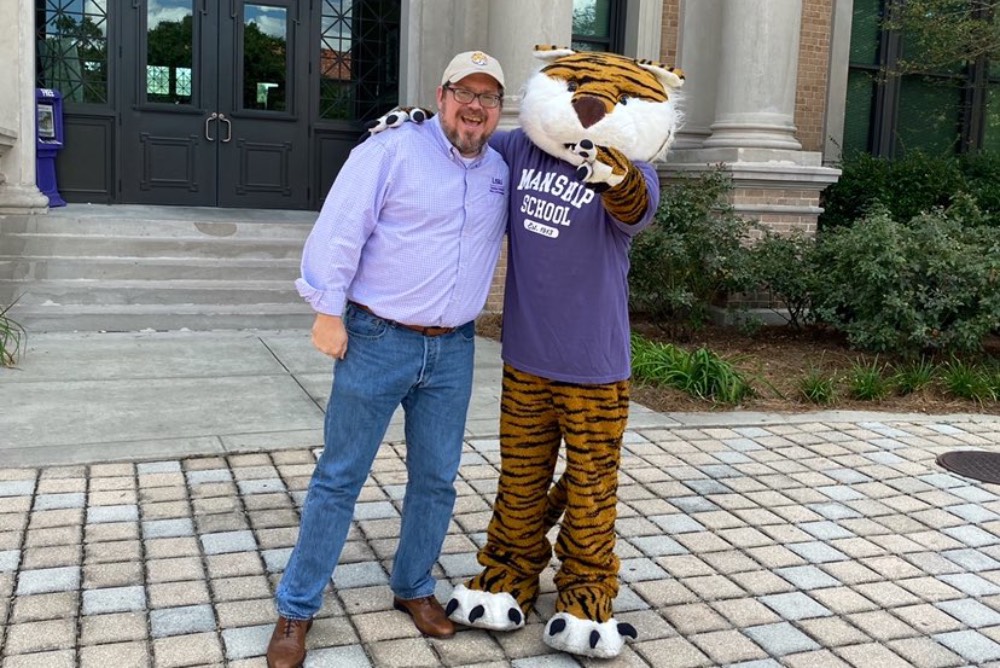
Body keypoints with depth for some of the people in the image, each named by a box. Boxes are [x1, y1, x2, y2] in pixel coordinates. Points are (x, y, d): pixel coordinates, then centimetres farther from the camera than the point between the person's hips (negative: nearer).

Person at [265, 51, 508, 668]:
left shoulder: (503, 173, 10)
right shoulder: (391, 151, -8)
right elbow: (339, 232, -11)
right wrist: (329, 312, -14)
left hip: (453, 350, 5)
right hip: (377, 340, -5)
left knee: (436, 479, 12)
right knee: (339, 478, 3)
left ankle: (414, 588, 33)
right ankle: (297, 608, 15)